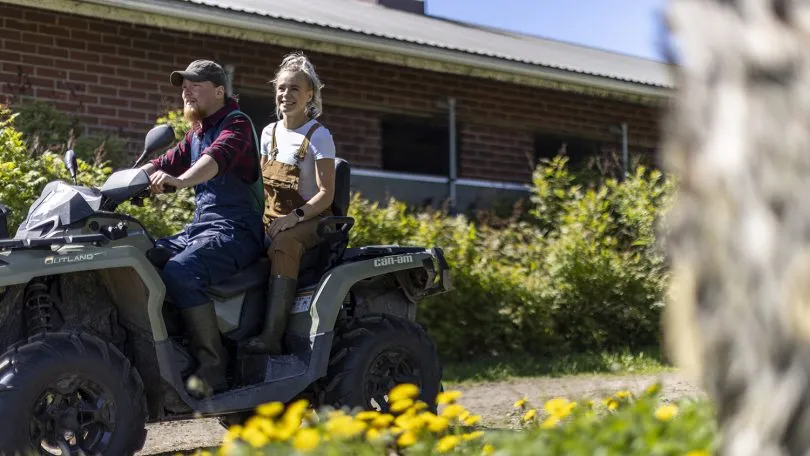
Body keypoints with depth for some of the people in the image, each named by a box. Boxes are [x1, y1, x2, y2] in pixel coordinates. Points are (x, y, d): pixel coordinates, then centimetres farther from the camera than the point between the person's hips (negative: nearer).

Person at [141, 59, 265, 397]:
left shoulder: (237, 124, -6)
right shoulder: (196, 133, 24)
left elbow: (218, 157, -27)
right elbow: (167, 163, 18)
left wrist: (180, 181, -46)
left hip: (235, 230, -9)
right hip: (198, 228, 9)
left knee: (180, 272, -33)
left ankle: (212, 365, -26)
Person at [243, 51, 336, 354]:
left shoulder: (318, 136, -4)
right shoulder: (269, 133, 14)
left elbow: (326, 194, -10)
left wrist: (295, 216, -24)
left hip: (311, 219, -6)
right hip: (272, 219, 6)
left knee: (283, 245, -37)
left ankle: (272, 335, -45)